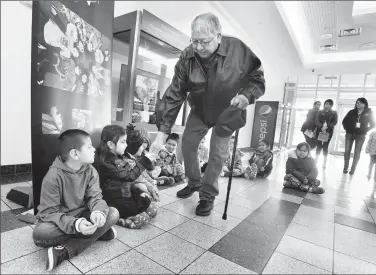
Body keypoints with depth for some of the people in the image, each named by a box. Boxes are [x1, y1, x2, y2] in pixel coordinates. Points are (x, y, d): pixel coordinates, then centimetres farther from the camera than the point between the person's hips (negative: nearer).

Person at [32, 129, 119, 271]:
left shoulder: (90, 171, -9)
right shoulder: (53, 176, -23)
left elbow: (95, 197, -11)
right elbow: (49, 212, -22)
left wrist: (98, 212, -36)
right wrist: (75, 225, -39)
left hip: (81, 216, 4)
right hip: (58, 220, -3)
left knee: (113, 213, -18)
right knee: (39, 233, -36)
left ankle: (65, 251, -20)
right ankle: (98, 232, -20)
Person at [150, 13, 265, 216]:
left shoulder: (238, 50, -26)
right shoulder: (187, 57, -20)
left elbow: (258, 79, -12)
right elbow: (174, 95, -22)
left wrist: (246, 95, -35)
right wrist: (162, 131, -27)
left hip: (226, 113, -2)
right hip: (199, 111, 3)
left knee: (217, 154, -6)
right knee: (187, 145, 5)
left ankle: (208, 195, 14)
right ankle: (194, 183, 31)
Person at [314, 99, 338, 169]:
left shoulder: (334, 113, 9)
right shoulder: (320, 112, 10)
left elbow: (335, 122, -4)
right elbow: (316, 121, -2)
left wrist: (327, 127, -20)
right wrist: (322, 127, -20)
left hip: (329, 132, 0)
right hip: (320, 131, 1)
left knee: (325, 147, -1)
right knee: (319, 146, 0)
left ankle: (324, 164, 4)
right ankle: (315, 161, 7)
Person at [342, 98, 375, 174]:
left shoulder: (369, 113, -1)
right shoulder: (352, 112, 1)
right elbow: (344, 121, 8)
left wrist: (365, 130, -4)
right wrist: (347, 128, -1)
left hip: (361, 135, -1)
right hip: (350, 134, 1)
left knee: (357, 153, 1)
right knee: (347, 151, 1)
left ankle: (353, 169, 9)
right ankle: (345, 168, 11)